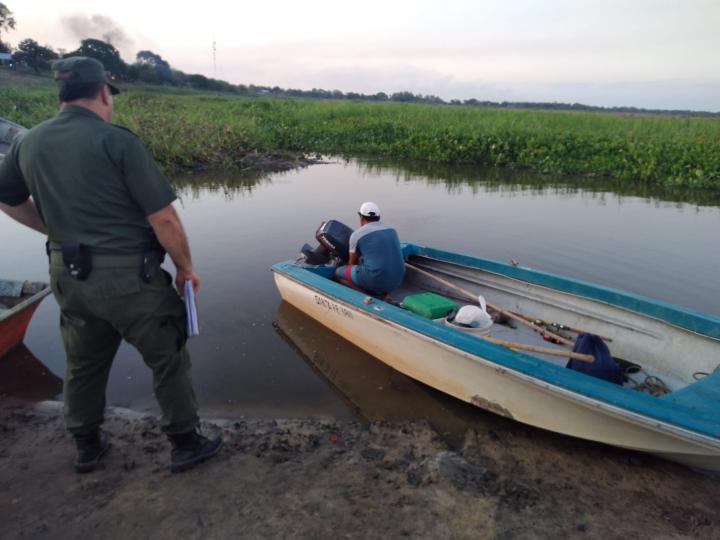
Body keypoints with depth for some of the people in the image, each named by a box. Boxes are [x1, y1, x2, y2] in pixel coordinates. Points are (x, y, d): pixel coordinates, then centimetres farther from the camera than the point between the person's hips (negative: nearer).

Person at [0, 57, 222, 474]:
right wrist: (185, 267, -4)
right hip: (128, 276, -6)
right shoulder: (117, 140, -14)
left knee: (84, 365, 23)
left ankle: (88, 447, 40)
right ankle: (186, 444, 23)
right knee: (168, 360, 10)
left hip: (69, 276, 7)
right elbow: (164, 219, -17)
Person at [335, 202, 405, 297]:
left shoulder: (357, 234, -2)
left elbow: (352, 263, 12)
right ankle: (384, 293, 9)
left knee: (339, 272, 17)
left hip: (375, 280, -5)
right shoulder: (392, 230, 12)